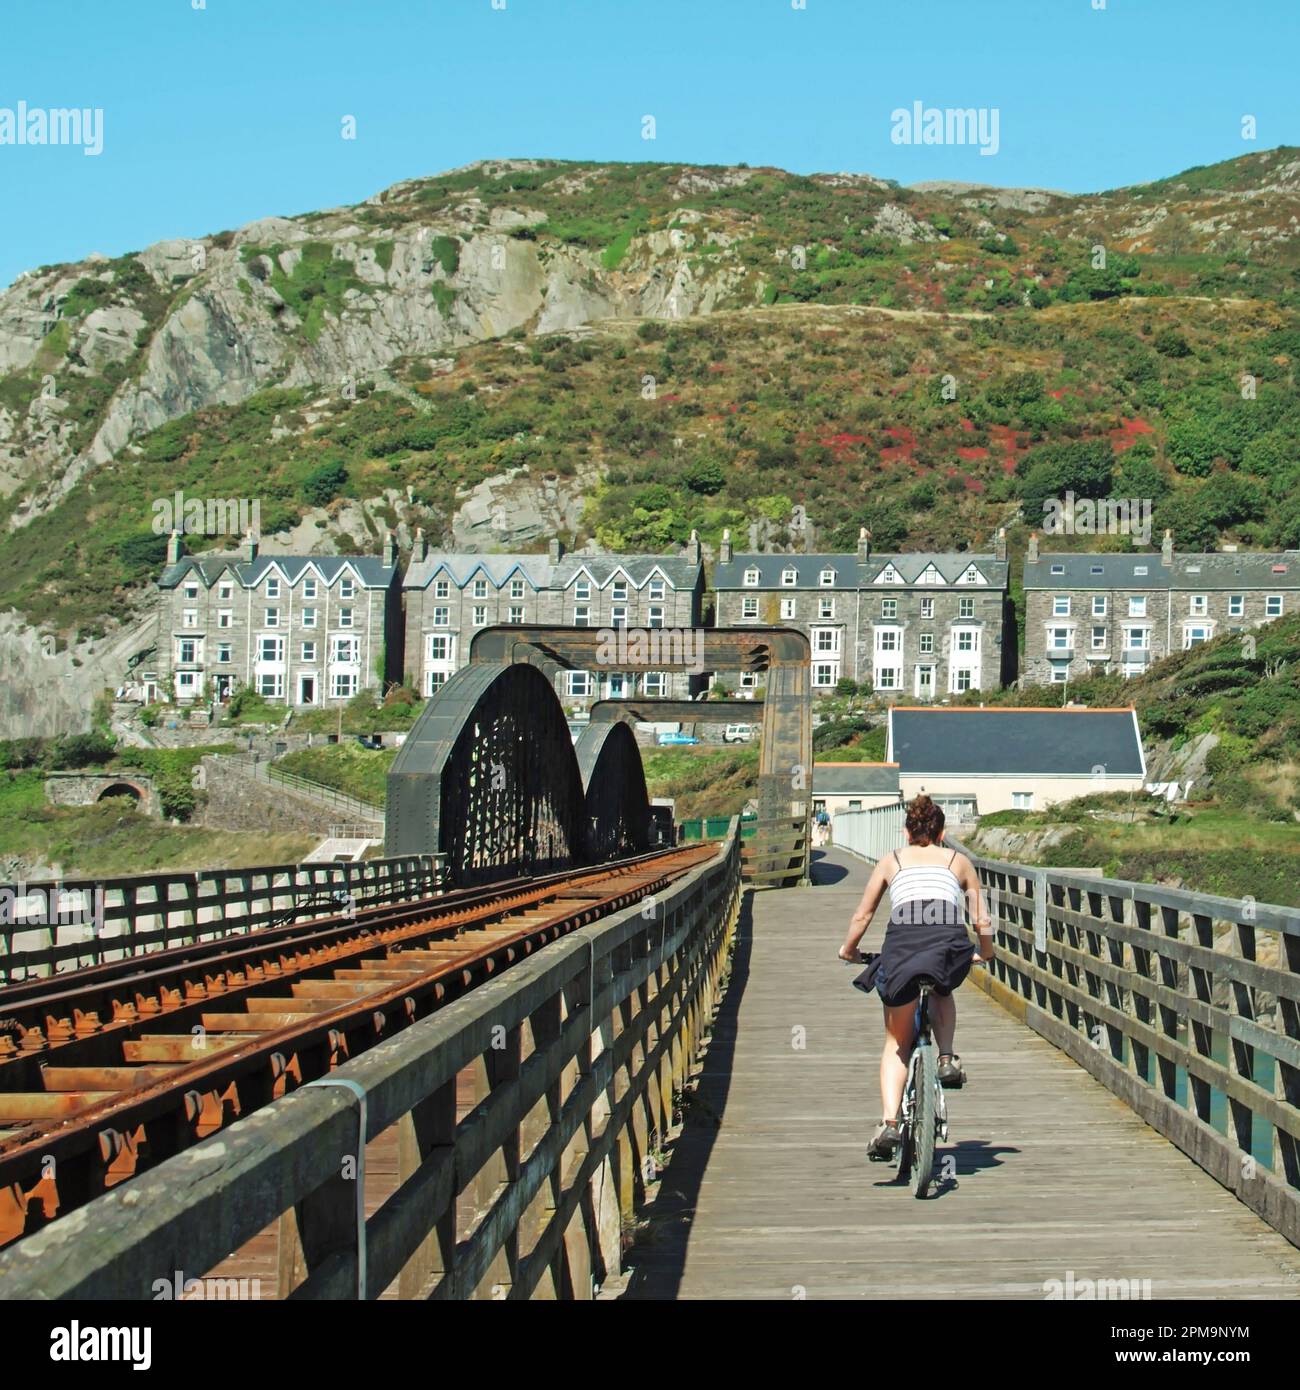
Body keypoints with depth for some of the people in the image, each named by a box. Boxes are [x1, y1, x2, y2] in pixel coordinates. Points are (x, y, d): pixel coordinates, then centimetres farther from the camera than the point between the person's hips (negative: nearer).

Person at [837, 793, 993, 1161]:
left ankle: (889, 1123, -2)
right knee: (942, 993, 37)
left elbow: (862, 916, 24)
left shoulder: (891, 861, 25)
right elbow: (981, 920, 24)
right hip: (950, 945, 0)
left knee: (896, 1043, 15)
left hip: (902, 943, 0)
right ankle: (947, 1059, 14)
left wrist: (848, 949, 41)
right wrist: (985, 952, 43)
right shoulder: (959, 861, 26)